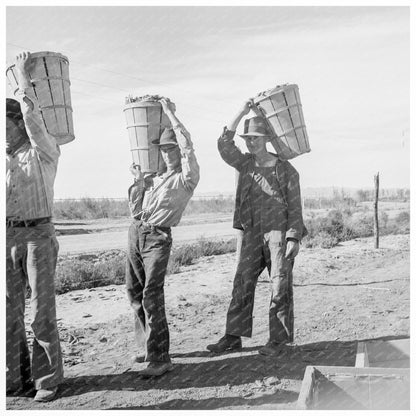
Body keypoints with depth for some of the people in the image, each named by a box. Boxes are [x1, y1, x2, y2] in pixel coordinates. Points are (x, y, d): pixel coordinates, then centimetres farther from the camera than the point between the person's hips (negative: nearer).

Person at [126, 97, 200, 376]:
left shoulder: (187, 177, 0)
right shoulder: (155, 177, 20)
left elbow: (188, 147, -16)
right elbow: (135, 210, 19)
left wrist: (170, 113, -9)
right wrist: (138, 182, 6)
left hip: (159, 237, -7)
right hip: (136, 232, 7)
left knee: (152, 294, -14)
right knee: (134, 290, 11)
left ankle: (160, 357, -9)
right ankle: (146, 345, 26)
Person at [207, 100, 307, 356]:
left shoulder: (286, 169, -1)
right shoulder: (244, 164, 10)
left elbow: (295, 206, -3)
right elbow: (224, 144, -4)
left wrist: (294, 238, -11)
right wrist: (242, 113, -7)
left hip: (279, 234, -4)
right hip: (251, 234, 4)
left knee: (280, 286, 1)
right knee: (242, 284, 3)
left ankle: (279, 339, 12)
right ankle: (233, 337, 10)